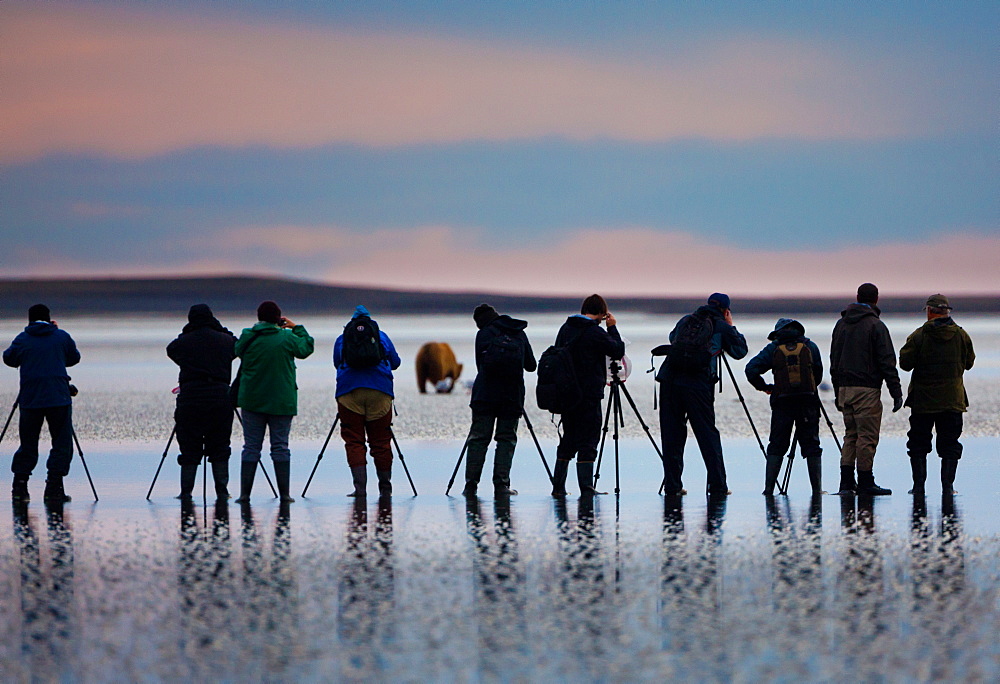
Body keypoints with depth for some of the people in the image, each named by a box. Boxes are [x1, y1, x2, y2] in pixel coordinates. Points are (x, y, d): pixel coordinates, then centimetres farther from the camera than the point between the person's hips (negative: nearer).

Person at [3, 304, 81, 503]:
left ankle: (19, 487, 5)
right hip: (59, 400, -1)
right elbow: (74, 358, 18)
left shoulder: (22, 339, 4)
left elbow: (9, 359, 16)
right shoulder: (62, 337, 4)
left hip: (30, 399, 1)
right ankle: (53, 490, -5)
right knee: (62, 444, 3)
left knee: (27, 445, 12)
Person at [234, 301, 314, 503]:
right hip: (281, 401, -1)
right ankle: (284, 494, 2)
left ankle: (244, 494, 2)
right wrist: (297, 328, 17)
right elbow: (306, 348, 8)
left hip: (252, 401, 1)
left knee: (251, 446, 5)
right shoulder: (286, 338, -7)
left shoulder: (248, 337, -4)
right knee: (280, 446, 4)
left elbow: (237, 351, 14)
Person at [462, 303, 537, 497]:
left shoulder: (483, 334, 4)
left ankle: (471, 484, -2)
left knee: (478, 439, 2)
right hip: (513, 394, 1)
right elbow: (531, 365, 14)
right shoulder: (519, 333, 12)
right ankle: (501, 485, -5)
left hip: (485, 394, -1)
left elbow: (480, 364, 5)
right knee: (507, 439, 4)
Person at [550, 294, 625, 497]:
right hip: (588, 394, -7)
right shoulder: (594, 332, -13)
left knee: (568, 439, 14)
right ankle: (586, 488, -8)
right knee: (587, 441, -3)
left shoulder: (566, 328, 9)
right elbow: (618, 351, -5)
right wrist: (613, 327, 4)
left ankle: (558, 487, 12)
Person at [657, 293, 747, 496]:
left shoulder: (686, 320, 20)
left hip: (669, 379, 3)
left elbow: (672, 337, 39)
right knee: (708, 434, 3)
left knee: (671, 434, 7)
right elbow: (740, 350, 17)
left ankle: (672, 485, 6)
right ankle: (718, 485, 1)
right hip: (698, 384, -3)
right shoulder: (722, 327, 8)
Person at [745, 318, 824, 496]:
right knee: (811, 446, 6)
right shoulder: (810, 347, 6)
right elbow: (818, 375, 10)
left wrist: (764, 387, 10)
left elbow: (751, 369, -3)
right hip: (808, 401, 0)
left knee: (776, 446, 7)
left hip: (782, 402, 0)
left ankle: (769, 487, 0)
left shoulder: (773, 349, 4)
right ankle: (817, 489, 2)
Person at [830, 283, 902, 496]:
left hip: (845, 390, 6)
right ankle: (865, 482, -2)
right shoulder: (875, 326, -7)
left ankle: (846, 482, 6)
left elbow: (834, 360, 17)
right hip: (867, 389, -6)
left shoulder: (841, 324, 13)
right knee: (867, 436, -2)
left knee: (850, 434, 12)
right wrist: (896, 393, -8)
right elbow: (887, 362, -10)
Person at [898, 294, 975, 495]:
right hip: (953, 400, 2)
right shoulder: (961, 335, -1)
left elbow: (905, 363, -9)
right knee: (949, 445, 7)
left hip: (923, 400, -2)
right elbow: (969, 363, 10)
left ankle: (918, 485, 3)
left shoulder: (919, 336, -10)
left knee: (918, 443, 7)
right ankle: (947, 485, 0)